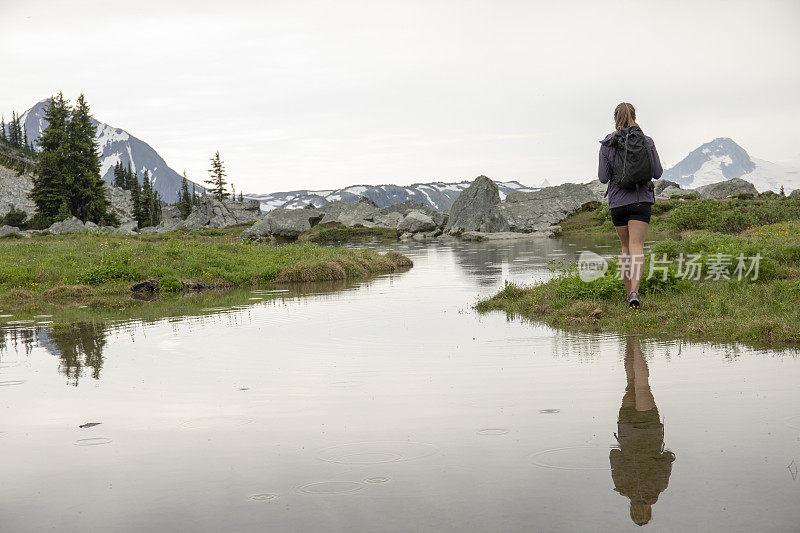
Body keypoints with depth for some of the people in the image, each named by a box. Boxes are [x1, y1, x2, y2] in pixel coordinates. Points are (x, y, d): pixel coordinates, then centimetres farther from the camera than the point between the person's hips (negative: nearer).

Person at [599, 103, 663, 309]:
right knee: (637, 247, -6)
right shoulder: (647, 141, -1)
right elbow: (657, 173, 1)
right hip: (642, 199, -1)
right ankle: (634, 292, -24)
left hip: (618, 201, 1)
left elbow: (603, 178, -3)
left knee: (625, 247, 15)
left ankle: (629, 293, 18)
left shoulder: (607, 144, -3)